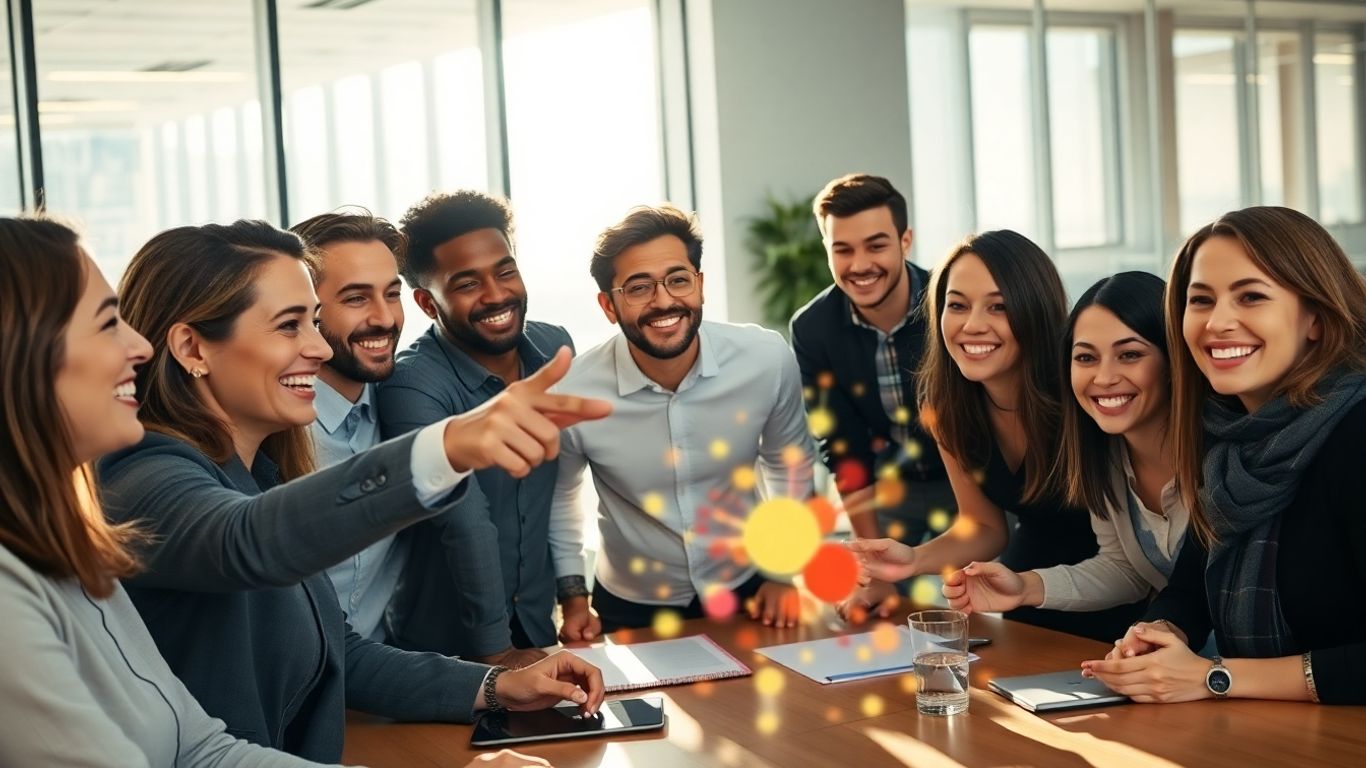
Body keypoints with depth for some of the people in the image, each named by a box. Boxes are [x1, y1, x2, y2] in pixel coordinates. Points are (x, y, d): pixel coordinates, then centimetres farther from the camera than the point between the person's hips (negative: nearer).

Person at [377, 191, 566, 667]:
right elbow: (466, 525, -27)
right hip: (442, 651, -5)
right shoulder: (413, 387, -23)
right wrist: (494, 651, -29)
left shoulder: (555, 348, -3)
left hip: (537, 628, 6)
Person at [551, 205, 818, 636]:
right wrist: (573, 597, -3)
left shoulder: (767, 360, -19)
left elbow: (791, 465, 0)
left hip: (745, 592, 1)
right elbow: (558, 497, -1)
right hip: (631, 611, -1)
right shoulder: (571, 394, -22)